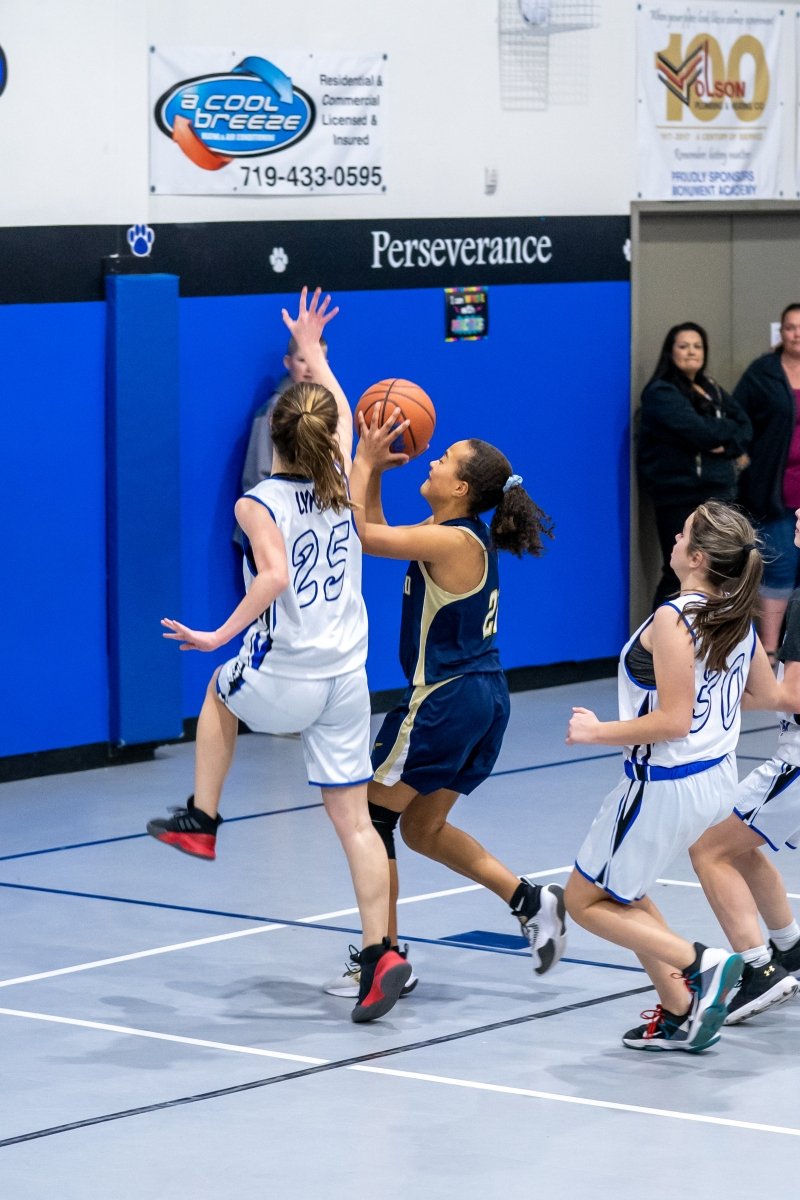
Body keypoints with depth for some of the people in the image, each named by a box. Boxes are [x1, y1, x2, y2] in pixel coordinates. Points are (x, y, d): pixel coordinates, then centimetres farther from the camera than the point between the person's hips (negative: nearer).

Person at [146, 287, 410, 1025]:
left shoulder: (259, 503, -10)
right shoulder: (340, 484, 4)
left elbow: (274, 576, -27)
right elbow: (343, 413, 24)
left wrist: (219, 634, -19)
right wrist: (311, 349, 35)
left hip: (282, 680, -4)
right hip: (345, 680, 4)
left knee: (220, 692, 33)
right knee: (353, 816, 5)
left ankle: (200, 821, 37)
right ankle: (380, 956, -5)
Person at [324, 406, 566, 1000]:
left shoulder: (451, 541, -19)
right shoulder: (460, 534, 8)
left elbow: (359, 533, -17)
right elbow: (377, 534, 19)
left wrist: (364, 462, -7)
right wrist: (375, 471, 10)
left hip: (444, 701, -9)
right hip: (483, 698, 9)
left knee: (372, 816, 4)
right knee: (422, 828, 19)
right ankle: (532, 900, 11)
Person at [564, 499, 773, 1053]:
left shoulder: (673, 620, -22)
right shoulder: (739, 617, 2)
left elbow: (673, 721, -25)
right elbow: (766, 692, 17)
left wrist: (596, 732, -14)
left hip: (666, 785, -9)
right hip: (717, 779, 9)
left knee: (585, 901, 7)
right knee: (623, 892, 25)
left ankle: (700, 964, -6)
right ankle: (680, 1016, 21)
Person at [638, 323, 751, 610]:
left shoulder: (711, 390, 17)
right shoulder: (661, 394, -8)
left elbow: (744, 426, 8)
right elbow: (698, 432, -20)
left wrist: (728, 445, -13)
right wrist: (730, 431, -3)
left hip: (718, 491, 7)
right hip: (680, 496, -7)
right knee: (679, 575, -7)